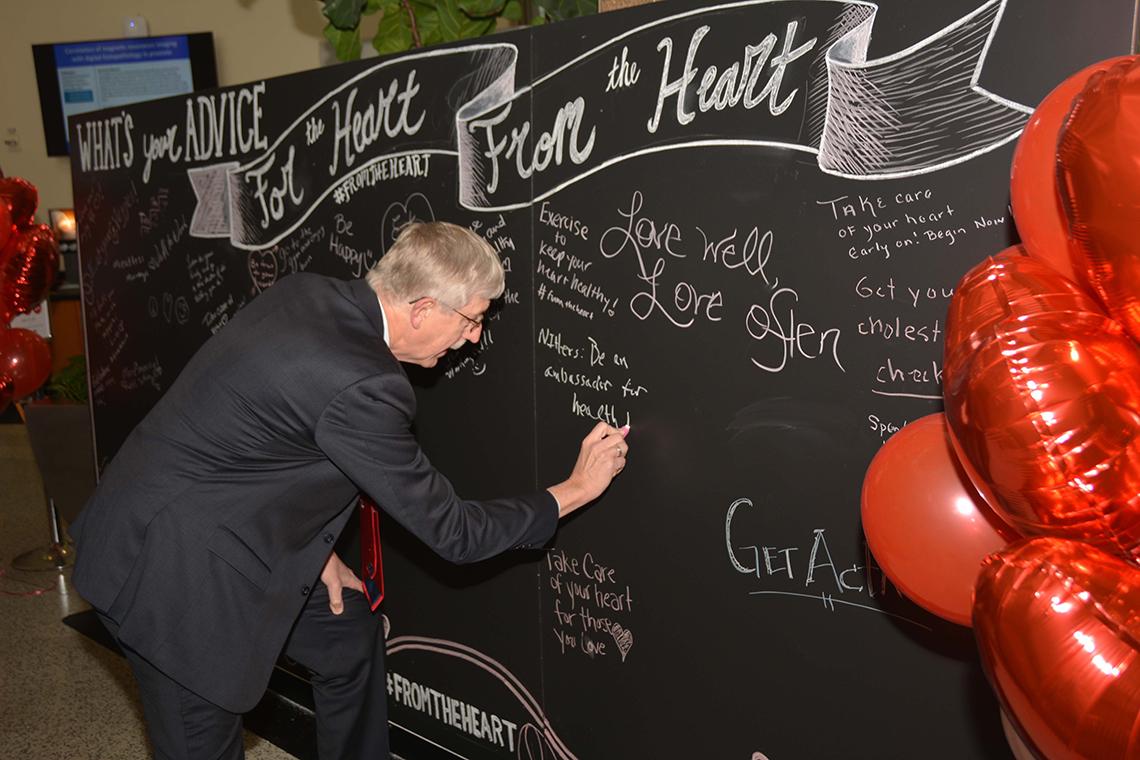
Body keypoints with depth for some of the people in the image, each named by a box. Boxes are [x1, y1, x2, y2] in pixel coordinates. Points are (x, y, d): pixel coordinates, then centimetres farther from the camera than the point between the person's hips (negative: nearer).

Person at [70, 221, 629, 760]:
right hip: (168, 570, -9)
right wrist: (577, 488, -9)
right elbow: (452, 534, -20)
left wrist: (314, 545, 6)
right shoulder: (361, 387, -30)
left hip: (227, 536, 9)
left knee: (350, 633, 17)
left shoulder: (304, 292, -5)